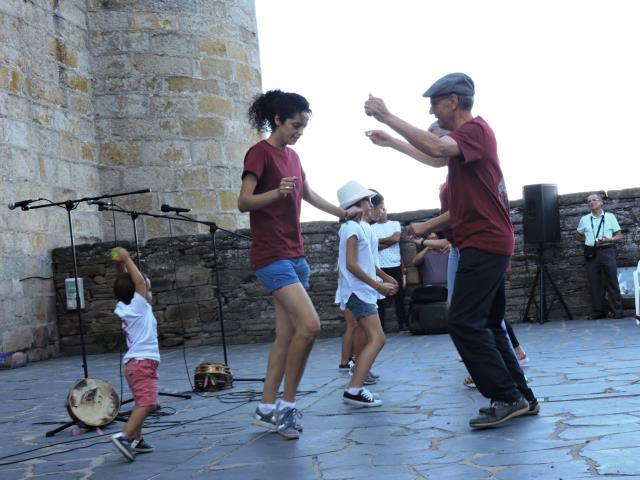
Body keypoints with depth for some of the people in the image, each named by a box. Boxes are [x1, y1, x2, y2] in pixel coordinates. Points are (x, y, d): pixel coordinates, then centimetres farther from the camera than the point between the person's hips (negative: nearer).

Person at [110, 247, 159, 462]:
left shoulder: (126, 306, 12)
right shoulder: (139, 306, -9)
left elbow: (131, 284, 23)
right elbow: (139, 282, -16)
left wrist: (122, 265, 17)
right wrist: (126, 260, -10)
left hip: (135, 362, 10)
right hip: (143, 362, -10)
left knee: (143, 403, 18)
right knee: (146, 403, -17)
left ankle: (136, 439, 21)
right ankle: (123, 436, -28)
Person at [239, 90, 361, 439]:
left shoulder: (292, 156, 16)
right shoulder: (260, 152, -9)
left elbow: (307, 194, 32)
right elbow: (243, 202, -17)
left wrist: (341, 212, 33)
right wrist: (277, 192, -32)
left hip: (295, 255, 9)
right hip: (271, 256, -9)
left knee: (287, 335, 8)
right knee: (309, 325, -19)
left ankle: (266, 409, 15)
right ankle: (287, 405, -6)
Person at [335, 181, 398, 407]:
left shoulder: (363, 226, 15)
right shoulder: (353, 227, -13)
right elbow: (352, 264, -20)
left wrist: (385, 277, 20)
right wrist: (378, 285, -18)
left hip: (364, 291, 10)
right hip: (358, 290, -10)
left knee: (372, 339, 12)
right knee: (377, 339, -18)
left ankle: (356, 387, 13)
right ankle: (354, 390, -24)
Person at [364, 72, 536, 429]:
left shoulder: (475, 129, -12)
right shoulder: (465, 138, 18)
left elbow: (437, 148, -32)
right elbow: (437, 158, 38)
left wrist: (387, 117, -27)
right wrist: (391, 142, 41)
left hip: (485, 244, -10)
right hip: (487, 243, 10)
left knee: (465, 323, -13)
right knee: (487, 326, 14)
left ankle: (508, 398, -10)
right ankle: (519, 397, 18)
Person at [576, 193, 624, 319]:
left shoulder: (610, 217, 6)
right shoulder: (584, 219, 11)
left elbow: (619, 235, 7)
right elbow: (578, 236, 22)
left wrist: (608, 240, -11)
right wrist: (588, 241, 6)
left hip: (607, 251, -2)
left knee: (612, 282, -4)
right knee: (594, 284, 3)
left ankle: (617, 311, 1)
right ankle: (598, 311, 10)